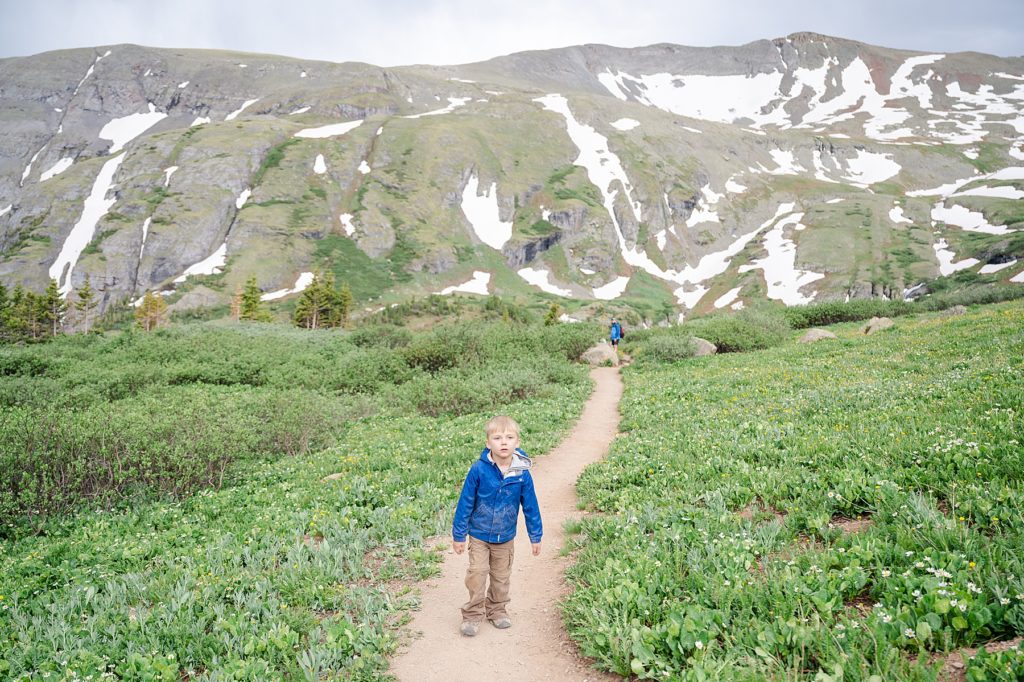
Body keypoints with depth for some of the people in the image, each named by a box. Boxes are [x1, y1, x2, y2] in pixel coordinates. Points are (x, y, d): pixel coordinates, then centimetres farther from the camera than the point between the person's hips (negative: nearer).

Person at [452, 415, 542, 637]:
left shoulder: (522, 472, -15)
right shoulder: (479, 469, -20)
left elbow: (530, 505, -3)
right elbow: (465, 502, -10)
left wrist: (535, 536, 4)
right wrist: (458, 534, -5)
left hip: (505, 537, 2)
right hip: (479, 534, -2)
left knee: (501, 576, 16)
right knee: (477, 573, -3)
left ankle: (497, 610, 37)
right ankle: (473, 614, 15)